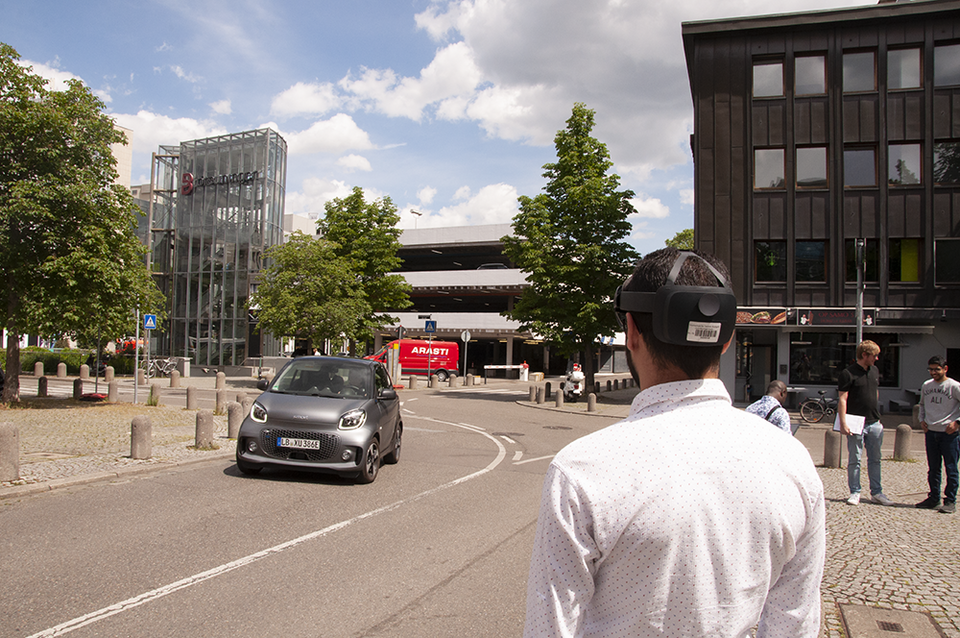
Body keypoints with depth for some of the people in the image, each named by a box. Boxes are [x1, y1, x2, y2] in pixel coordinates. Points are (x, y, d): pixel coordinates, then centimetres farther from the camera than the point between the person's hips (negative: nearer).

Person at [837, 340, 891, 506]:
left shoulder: (875, 371, 10)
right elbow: (842, 399, -14)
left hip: (874, 423, 6)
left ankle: (876, 492, 20)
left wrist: (877, 416, 20)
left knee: (875, 459, 12)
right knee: (854, 460, 2)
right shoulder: (848, 373, -11)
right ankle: (855, 492, 11)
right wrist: (843, 423, -20)